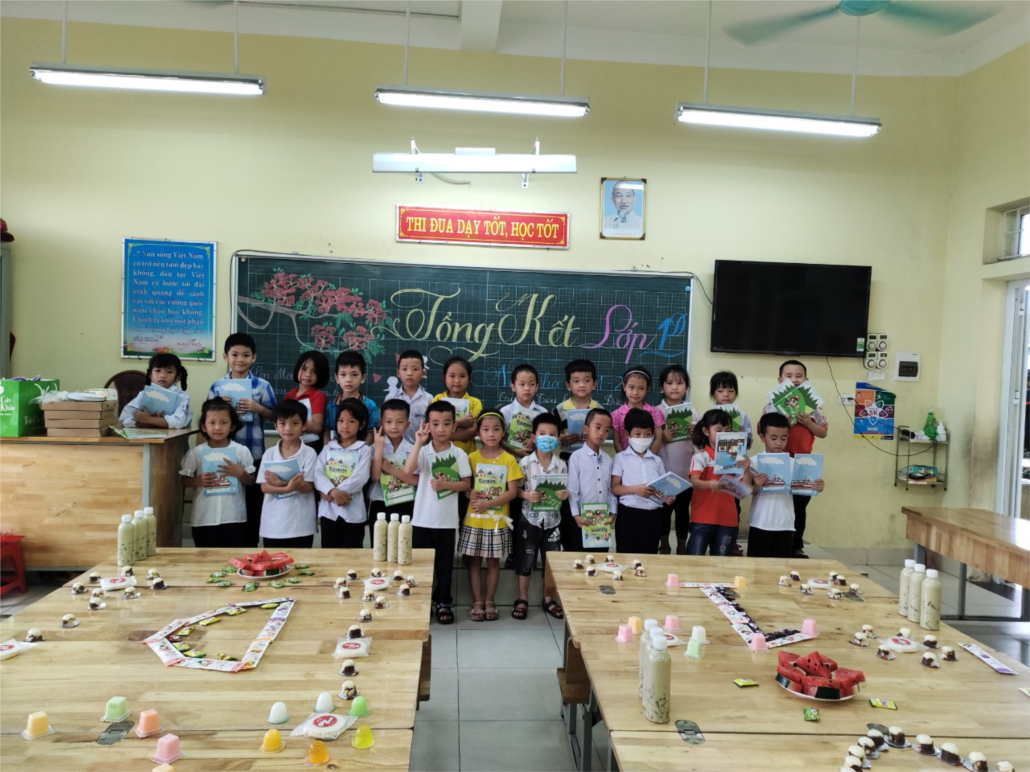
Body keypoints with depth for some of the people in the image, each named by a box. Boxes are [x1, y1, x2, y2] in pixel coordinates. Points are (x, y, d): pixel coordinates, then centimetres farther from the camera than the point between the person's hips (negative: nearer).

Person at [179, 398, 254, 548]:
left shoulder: (241, 451, -2)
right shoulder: (196, 453, -1)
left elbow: (251, 481, 4)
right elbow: (183, 481, 6)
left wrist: (240, 474, -15)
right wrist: (197, 481, -13)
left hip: (234, 517, -1)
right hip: (204, 519, 1)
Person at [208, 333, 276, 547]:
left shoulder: (262, 386, -2)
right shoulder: (216, 386, 5)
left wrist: (258, 408, -17)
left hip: (253, 455, -2)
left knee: (252, 505, 8)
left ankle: (249, 546, 21)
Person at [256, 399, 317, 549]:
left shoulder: (309, 453, -5)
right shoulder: (269, 454, 2)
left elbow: (308, 486, -10)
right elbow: (264, 487, -4)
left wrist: (280, 483, -23)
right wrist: (288, 487, -22)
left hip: (301, 524, -2)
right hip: (273, 524, 2)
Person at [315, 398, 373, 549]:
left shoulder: (364, 450, -3)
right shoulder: (328, 448, 8)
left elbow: (360, 478, -15)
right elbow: (318, 474, -5)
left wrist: (331, 494, -15)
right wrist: (333, 491, -23)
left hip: (353, 512, -3)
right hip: (328, 510, 3)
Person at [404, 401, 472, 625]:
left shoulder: (459, 454, -2)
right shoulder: (423, 451, -4)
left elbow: (467, 483, -1)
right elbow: (408, 470, -22)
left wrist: (446, 484, -17)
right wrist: (418, 443, -26)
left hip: (446, 519, 0)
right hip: (422, 518, 0)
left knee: (444, 562, 11)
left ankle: (443, 602, 25)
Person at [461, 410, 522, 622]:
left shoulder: (509, 459, -3)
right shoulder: (472, 458, 0)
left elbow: (513, 491, -8)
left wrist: (488, 503, -17)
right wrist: (470, 494, -20)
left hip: (497, 520, -1)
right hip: (474, 520, 1)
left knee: (493, 561, 9)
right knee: (474, 561, 7)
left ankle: (489, 601, 21)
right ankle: (477, 601, 17)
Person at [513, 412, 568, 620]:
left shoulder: (561, 465, -2)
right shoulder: (525, 463, -7)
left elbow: (565, 493, 3)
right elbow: (515, 489, -5)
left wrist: (564, 495, -19)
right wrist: (527, 495, -23)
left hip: (552, 520, 2)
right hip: (530, 519, -2)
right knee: (525, 562, 8)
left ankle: (548, 599, 28)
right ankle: (522, 599, 23)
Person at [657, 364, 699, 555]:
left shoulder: (692, 412, 2)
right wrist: (662, 438, -23)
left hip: (686, 472, 1)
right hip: (663, 471, -1)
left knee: (683, 510, 12)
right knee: (664, 509, 11)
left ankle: (682, 546, 24)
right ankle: (664, 545, 25)